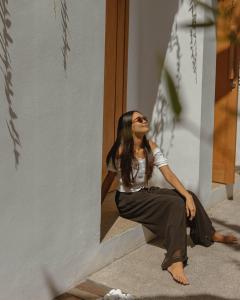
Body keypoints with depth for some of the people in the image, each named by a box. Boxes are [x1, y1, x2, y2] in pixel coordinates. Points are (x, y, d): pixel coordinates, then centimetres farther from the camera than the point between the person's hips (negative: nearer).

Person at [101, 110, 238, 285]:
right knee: (176, 204, -26)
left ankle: (208, 234, 21)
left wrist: (188, 195, -17)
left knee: (188, 196, -3)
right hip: (128, 200, -7)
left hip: (145, 192, 7)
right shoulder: (121, 151, -18)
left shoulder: (151, 147, -2)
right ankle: (174, 260, -30)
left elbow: (168, 174, -7)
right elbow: (108, 180, -12)